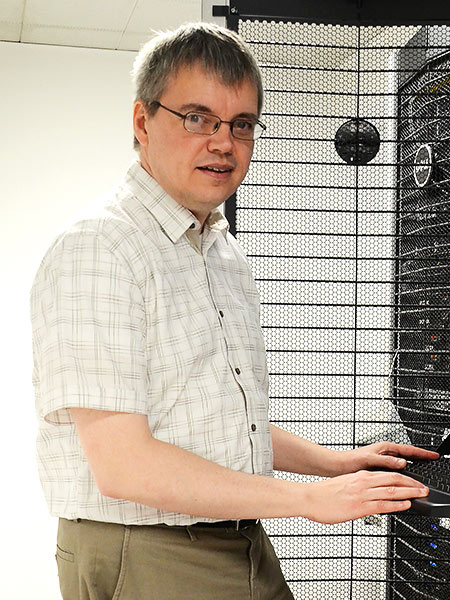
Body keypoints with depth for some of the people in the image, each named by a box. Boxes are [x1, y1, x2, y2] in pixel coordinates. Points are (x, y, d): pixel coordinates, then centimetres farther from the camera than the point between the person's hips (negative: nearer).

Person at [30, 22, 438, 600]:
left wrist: (334, 463, 12)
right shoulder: (96, 251, -17)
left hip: (247, 552, 8)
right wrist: (309, 499, -19)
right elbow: (124, 465, -23)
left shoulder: (224, 253, 12)